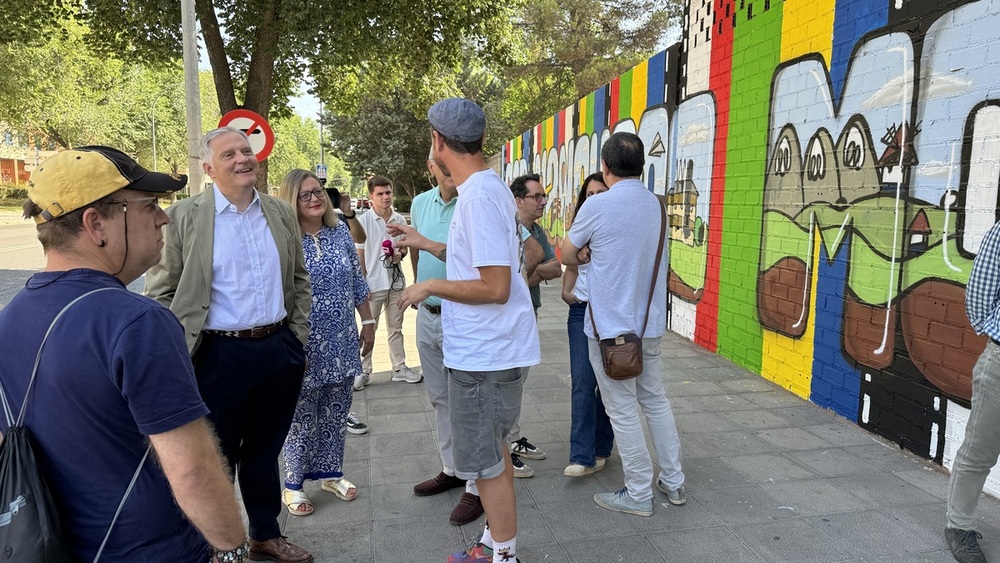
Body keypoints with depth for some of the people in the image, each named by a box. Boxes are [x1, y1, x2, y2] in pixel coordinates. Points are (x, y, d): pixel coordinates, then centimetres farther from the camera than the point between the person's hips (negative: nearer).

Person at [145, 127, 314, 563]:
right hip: (219, 355, -3)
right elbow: (161, 291, -4)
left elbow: (299, 280, 14)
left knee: (264, 450, 19)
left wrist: (297, 334, 8)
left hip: (278, 351, 4)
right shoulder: (184, 216, -6)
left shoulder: (281, 213, 6)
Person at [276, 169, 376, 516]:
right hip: (303, 346, -4)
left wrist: (368, 322, 12)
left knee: (336, 415, 15)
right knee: (301, 418, 7)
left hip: (342, 344, 5)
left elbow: (357, 283, 12)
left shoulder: (341, 232, 5)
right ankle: (293, 484, 24)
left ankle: (330, 473, 33)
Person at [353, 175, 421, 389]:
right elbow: (359, 255, -6)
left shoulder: (400, 219, 2)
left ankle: (399, 368, 24)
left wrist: (399, 254, -10)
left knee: (395, 328, 14)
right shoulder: (363, 221, -8)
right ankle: (364, 371, 15)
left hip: (396, 281, 4)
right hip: (373, 283, -4)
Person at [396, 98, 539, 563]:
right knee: (495, 450, 21)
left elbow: (495, 287, -26)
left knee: (486, 463, 4)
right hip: (495, 349, 10)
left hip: (483, 355, -10)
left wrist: (429, 286, -14)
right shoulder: (489, 188, 9)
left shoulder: (480, 196, -22)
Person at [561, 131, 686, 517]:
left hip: (610, 326, -6)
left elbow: (567, 256, -2)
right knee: (656, 401, 18)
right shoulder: (657, 205, 4)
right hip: (650, 324, 6)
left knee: (624, 411, 4)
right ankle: (673, 482, 28)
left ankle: (639, 493, 16)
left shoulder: (597, 207, -15)